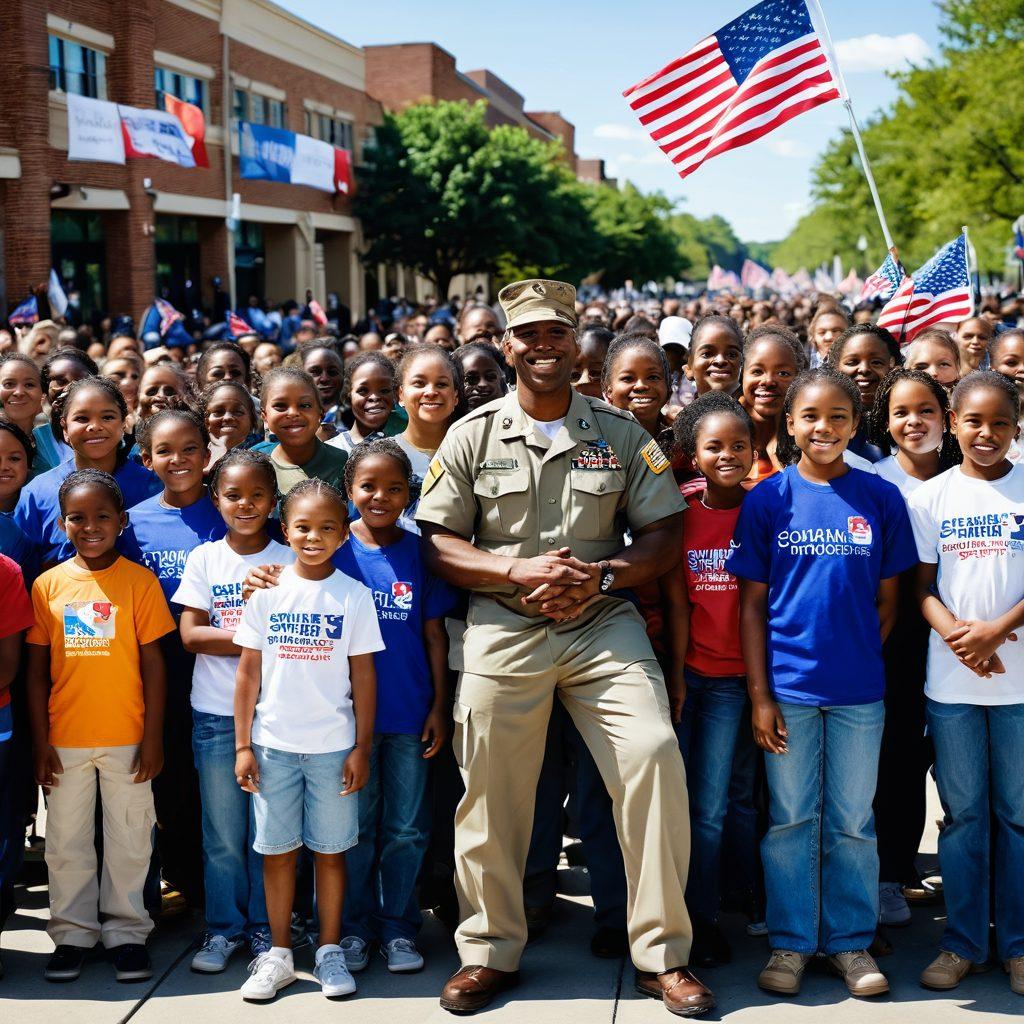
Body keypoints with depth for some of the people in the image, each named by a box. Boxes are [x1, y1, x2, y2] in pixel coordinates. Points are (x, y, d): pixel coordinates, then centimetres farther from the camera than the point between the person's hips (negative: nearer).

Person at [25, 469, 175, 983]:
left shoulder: (140, 581, -4)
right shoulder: (48, 585, 1)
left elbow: (153, 663, -2)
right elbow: (36, 669, 3)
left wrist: (153, 738, -5)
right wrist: (40, 743, -1)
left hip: (126, 739, -2)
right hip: (65, 740, 2)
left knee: (129, 839, 8)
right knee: (66, 841, 11)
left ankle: (125, 931, 23)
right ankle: (72, 934, 26)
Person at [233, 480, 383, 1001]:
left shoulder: (354, 595, -2)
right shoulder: (267, 591, 0)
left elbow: (363, 675, 0)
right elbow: (248, 672, 2)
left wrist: (362, 747, -3)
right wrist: (242, 745, -1)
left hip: (333, 745, -1)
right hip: (274, 743, 1)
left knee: (330, 849, 6)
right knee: (277, 850, 7)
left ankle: (330, 950, 18)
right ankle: (278, 953, 19)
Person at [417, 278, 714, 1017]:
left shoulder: (622, 434, 7)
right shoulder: (473, 435, 5)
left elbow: (665, 534, 4)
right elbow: (438, 544, 2)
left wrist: (600, 575, -13)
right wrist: (519, 571, -13)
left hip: (603, 624, 0)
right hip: (504, 630, 0)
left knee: (654, 757, -15)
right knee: (491, 787, 2)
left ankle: (662, 954, 0)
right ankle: (491, 951, 22)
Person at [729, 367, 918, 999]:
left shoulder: (880, 498, 1)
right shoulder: (768, 499, -1)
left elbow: (886, 600, 7)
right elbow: (753, 604, 0)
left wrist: (858, 656, -2)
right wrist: (759, 694, -4)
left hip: (859, 689, 1)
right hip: (787, 685, 0)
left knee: (852, 823, 10)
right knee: (791, 819, 9)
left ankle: (852, 942, 24)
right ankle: (791, 942, 21)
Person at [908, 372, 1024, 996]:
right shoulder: (932, 495, 5)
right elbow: (923, 587, 4)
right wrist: (956, 635, -14)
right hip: (950, 679, 1)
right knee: (963, 814, 8)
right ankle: (964, 943, 18)